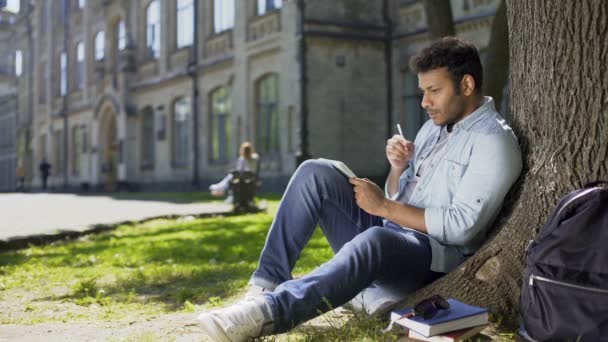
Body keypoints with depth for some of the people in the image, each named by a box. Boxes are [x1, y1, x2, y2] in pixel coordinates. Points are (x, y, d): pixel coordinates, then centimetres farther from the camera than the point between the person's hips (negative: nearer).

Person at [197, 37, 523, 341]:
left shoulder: (494, 142, -9)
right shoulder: (433, 127, 18)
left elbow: (461, 226, -18)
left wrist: (383, 206, -14)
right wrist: (398, 167, -4)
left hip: (432, 259, -8)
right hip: (384, 233, 8)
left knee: (376, 240, -42)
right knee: (315, 173, -9)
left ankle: (267, 310, -51)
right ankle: (266, 284, -19)